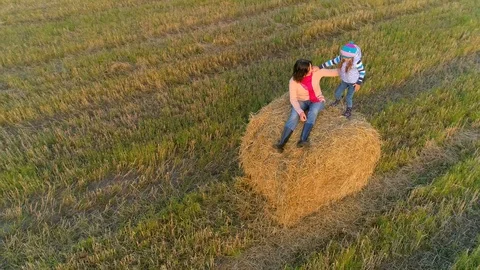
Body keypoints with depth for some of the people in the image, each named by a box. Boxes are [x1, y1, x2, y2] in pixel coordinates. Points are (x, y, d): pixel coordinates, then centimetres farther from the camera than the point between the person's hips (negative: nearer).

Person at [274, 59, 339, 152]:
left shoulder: (317, 72, -16)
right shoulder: (294, 81, -20)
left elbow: (332, 72, -6)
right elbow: (293, 99, -22)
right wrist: (300, 111, -36)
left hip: (317, 100, 1)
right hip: (302, 101, -1)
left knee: (313, 111, -34)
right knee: (295, 114, -31)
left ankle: (303, 140, -50)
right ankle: (281, 143, -42)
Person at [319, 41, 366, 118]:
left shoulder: (356, 61, -34)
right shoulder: (341, 58, -23)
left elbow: (362, 71, -20)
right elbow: (332, 62, -13)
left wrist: (359, 83, -18)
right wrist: (320, 67, -14)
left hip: (354, 82, -5)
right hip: (345, 81, 5)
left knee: (348, 97, 4)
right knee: (337, 92, 18)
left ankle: (349, 110, 34)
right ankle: (337, 101, 55)